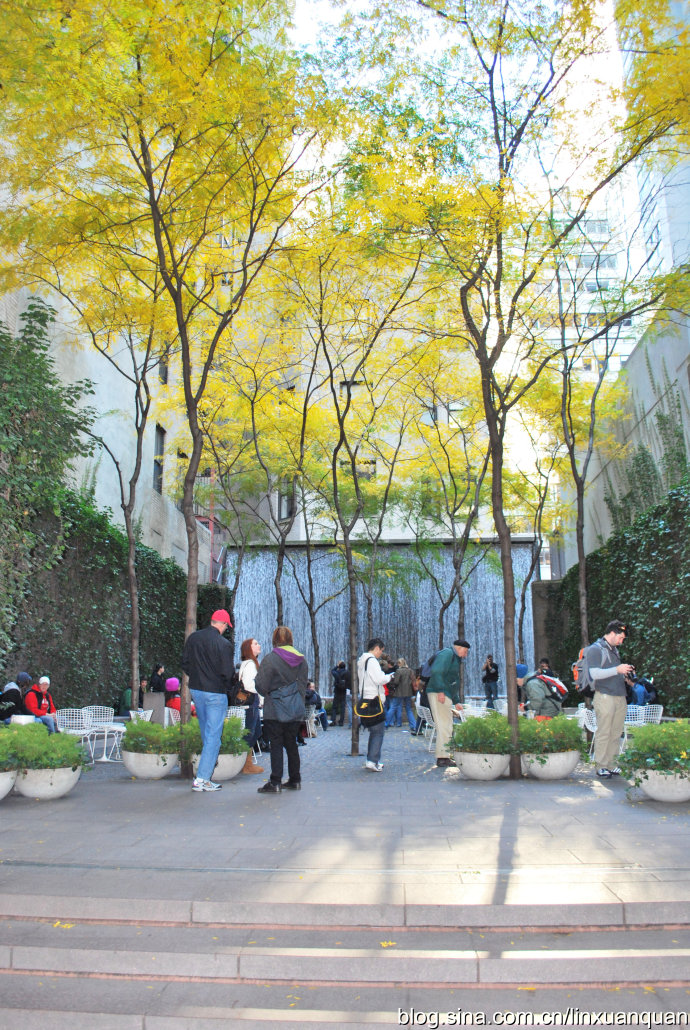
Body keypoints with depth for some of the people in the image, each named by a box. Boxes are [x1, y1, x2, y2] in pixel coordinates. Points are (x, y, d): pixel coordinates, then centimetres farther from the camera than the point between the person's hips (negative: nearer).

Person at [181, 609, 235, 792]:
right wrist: (224, 686, 5)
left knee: (206, 731, 23)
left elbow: (185, 663, 9)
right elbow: (227, 673, -16)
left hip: (196, 689, 6)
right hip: (216, 693, -6)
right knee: (213, 735, -1)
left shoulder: (193, 638, 2)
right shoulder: (223, 644, -17)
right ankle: (202, 779, -2)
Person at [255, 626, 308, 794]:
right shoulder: (301, 659, 5)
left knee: (276, 745, -1)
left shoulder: (270, 659, -11)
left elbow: (261, 686, -10)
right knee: (291, 745, 15)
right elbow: (304, 684, 10)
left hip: (274, 711, -5)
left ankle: (275, 783, 0)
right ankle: (295, 780, 20)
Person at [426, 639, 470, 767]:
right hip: (439, 694, -11)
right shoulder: (447, 653, -7)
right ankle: (442, 757, -8)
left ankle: (443, 756, 16)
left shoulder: (455, 658, 27)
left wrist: (456, 702, 29)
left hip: (445, 695, 11)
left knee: (445, 726, 12)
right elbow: (436, 672, -21)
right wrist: (440, 691, -26)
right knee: (444, 726, -10)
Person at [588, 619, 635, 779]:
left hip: (620, 697, 8)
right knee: (603, 734, -3)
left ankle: (611, 764, 16)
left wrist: (626, 672, 12)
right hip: (604, 696, -8)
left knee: (616, 733, 8)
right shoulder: (595, 649, -7)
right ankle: (601, 766, 4)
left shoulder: (614, 649, 20)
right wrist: (617, 670, -21)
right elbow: (595, 674, -17)